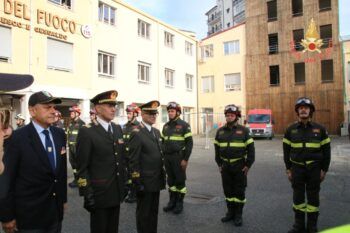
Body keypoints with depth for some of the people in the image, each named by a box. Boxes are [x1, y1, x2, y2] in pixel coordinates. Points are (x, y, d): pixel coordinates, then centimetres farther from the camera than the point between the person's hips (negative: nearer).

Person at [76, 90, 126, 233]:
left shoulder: (118, 129, 8)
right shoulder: (87, 132, -12)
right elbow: (82, 167, -13)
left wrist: (124, 184, 10)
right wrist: (87, 194, -15)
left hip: (117, 192, 6)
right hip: (99, 193, -6)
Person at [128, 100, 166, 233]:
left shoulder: (156, 132, 11)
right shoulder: (137, 133, -14)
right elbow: (134, 161, -16)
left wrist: (163, 175, 13)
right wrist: (137, 183, -17)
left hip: (157, 180, 7)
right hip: (145, 181, -7)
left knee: (154, 211, 19)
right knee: (144, 213, 9)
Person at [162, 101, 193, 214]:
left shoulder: (184, 125, -7)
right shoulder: (165, 126, 11)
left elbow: (189, 143, -10)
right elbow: (162, 142, 17)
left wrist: (185, 159, -14)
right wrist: (162, 156, 10)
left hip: (179, 158, -5)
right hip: (167, 158, 6)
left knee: (180, 181, 4)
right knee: (170, 180, 13)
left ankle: (180, 203, 17)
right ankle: (172, 201, 25)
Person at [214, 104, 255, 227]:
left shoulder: (243, 130, -4)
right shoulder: (220, 131, 7)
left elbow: (250, 148, -5)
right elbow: (217, 148, 12)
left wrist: (248, 165, -9)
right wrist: (219, 164, 8)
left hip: (239, 166, -3)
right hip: (225, 166, 4)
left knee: (239, 191, 5)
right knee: (228, 190, 12)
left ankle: (238, 215, 19)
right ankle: (230, 212, 27)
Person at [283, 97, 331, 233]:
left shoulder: (319, 129, 0)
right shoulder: (291, 130, 1)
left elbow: (326, 150, 2)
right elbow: (286, 151, 4)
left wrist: (324, 170, -1)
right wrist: (288, 169, 1)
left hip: (314, 168, -1)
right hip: (297, 168, 1)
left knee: (313, 197, 9)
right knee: (298, 196, 9)